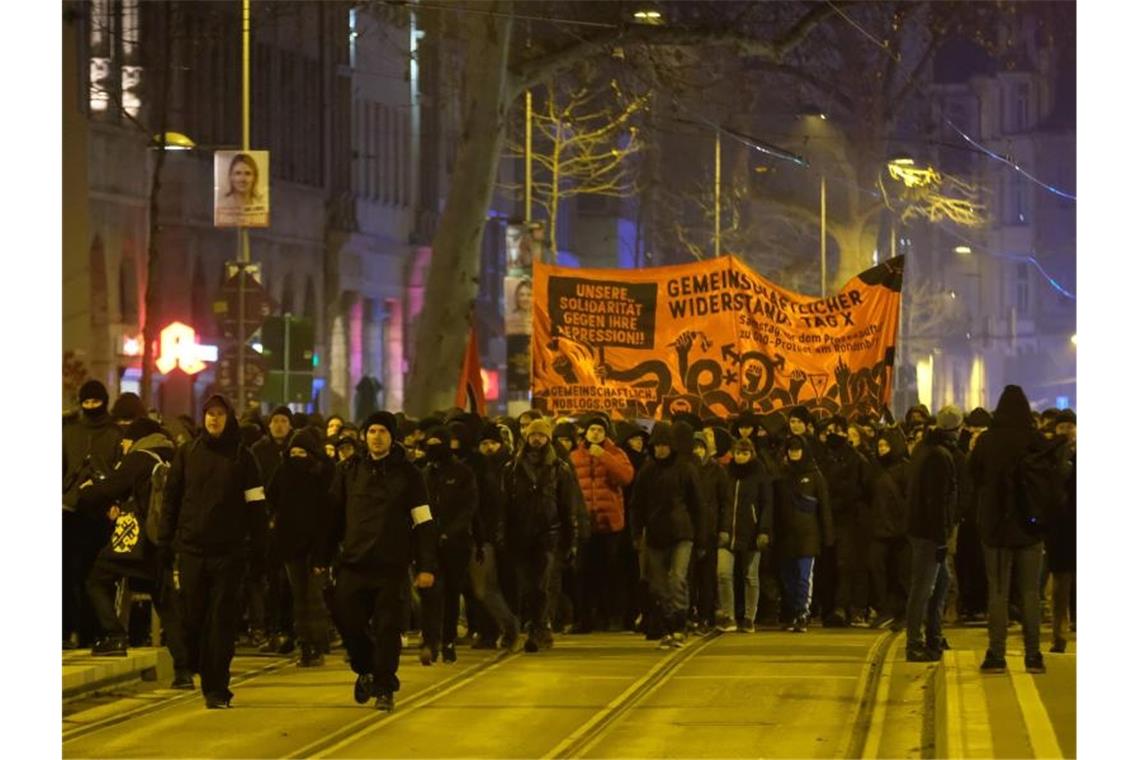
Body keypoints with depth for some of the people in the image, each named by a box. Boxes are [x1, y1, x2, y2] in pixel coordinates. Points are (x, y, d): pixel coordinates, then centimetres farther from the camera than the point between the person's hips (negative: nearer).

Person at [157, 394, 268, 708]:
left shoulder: (242, 457, 4)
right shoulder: (187, 454, 8)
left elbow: (255, 504, 2)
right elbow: (171, 500, 9)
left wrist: (259, 548, -4)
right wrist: (166, 544, 3)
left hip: (228, 552, -2)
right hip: (191, 549, 2)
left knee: (222, 620, -4)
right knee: (192, 618, 3)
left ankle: (217, 688, -3)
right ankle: (208, 679, 21)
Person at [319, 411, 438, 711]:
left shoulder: (407, 473, 1)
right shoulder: (348, 470, 7)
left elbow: (424, 522, 0)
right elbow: (333, 516, 9)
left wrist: (427, 565, -7)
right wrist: (323, 558, 5)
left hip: (392, 565, -2)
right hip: (354, 563, 2)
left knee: (387, 629, -1)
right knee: (346, 619, -4)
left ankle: (385, 688, 11)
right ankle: (365, 669, 22)